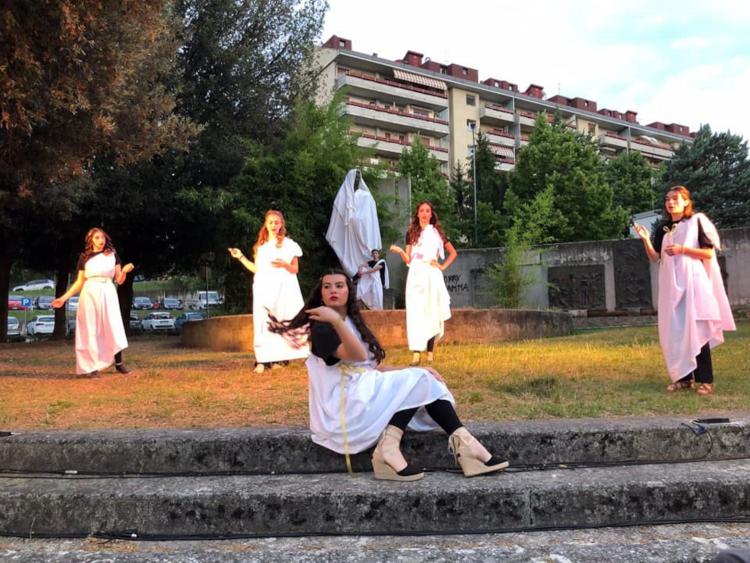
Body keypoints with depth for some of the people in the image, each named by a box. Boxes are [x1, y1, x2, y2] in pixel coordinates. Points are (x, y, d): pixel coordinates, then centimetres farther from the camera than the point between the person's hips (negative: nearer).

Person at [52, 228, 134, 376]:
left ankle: (119, 363, 6)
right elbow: (80, 282, 9)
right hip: (89, 294, 0)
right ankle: (93, 366, 4)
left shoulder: (113, 255, 7)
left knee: (113, 328, -2)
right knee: (91, 330, 0)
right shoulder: (84, 257, 6)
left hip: (108, 294, 0)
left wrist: (125, 271, -15)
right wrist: (64, 297, 3)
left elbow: (119, 280, 6)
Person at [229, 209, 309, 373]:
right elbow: (257, 269, 14)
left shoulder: (289, 244, 3)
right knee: (263, 322, -5)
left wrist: (284, 265, -18)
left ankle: (278, 358, -2)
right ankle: (263, 360, -8)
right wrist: (241, 257, 11)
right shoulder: (261, 245, 14)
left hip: (282, 288, -3)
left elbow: (295, 269, 2)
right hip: (264, 289, 3)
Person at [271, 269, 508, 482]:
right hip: (344, 401, -7)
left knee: (425, 380, -10)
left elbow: (376, 367, 15)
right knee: (417, 380, -18)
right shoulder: (321, 328, -5)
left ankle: (462, 444, -24)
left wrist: (417, 369, 5)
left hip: (367, 393, 8)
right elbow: (357, 356, -21)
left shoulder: (354, 324, 22)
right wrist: (336, 320, -29)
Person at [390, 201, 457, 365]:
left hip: (432, 275, 0)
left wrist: (443, 266, 3)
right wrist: (400, 251, -11)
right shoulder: (411, 233, 12)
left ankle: (430, 353, 5)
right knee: (415, 313, -10)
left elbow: (453, 252, 16)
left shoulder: (437, 232, 11)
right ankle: (416, 353, -14)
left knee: (432, 313, 0)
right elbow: (408, 260, 7)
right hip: (416, 275, 0)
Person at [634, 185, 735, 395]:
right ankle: (684, 377, 9)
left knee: (696, 330, -8)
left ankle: (705, 380, -4)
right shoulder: (663, 228, 13)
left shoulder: (697, 221, -1)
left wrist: (682, 249, -16)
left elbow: (709, 252, -6)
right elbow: (655, 258, 7)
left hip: (693, 282, -5)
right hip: (671, 285, 5)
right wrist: (646, 240, -9)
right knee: (674, 331, 3)